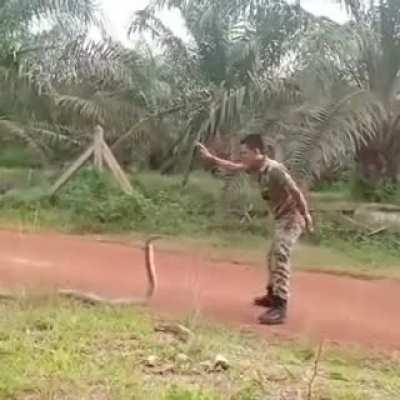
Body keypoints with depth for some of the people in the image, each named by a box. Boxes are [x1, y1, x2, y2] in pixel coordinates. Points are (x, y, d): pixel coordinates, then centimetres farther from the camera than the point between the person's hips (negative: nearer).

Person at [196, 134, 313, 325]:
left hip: (292, 217, -10)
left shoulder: (274, 170, -25)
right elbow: (233, 167, 19)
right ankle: (272, 295, 42)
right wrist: (210, 157, 18)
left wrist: (307, 217, -19)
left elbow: (296, 193, -23)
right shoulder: (256, 168, 3)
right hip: (282, 218, 10)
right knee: (273, 256, 23)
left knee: (280, 256, -24)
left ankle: (280, 308, -30)